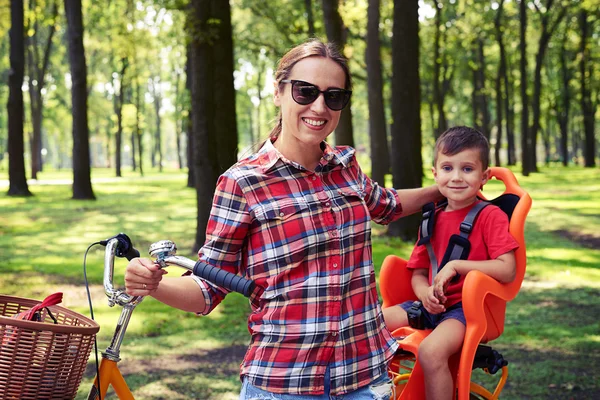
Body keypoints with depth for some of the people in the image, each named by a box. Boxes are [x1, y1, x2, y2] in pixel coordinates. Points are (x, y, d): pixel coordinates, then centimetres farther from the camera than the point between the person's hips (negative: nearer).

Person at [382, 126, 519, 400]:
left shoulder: (490, 216, -5)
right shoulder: (432, 219, 12)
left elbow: (507, 271, -16)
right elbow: (418, 272, 14)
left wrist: (456, 265, -19)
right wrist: (426, 293, -10)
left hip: (469, 308, -6)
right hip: (433, 305, 7)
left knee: (431, 352, -34)